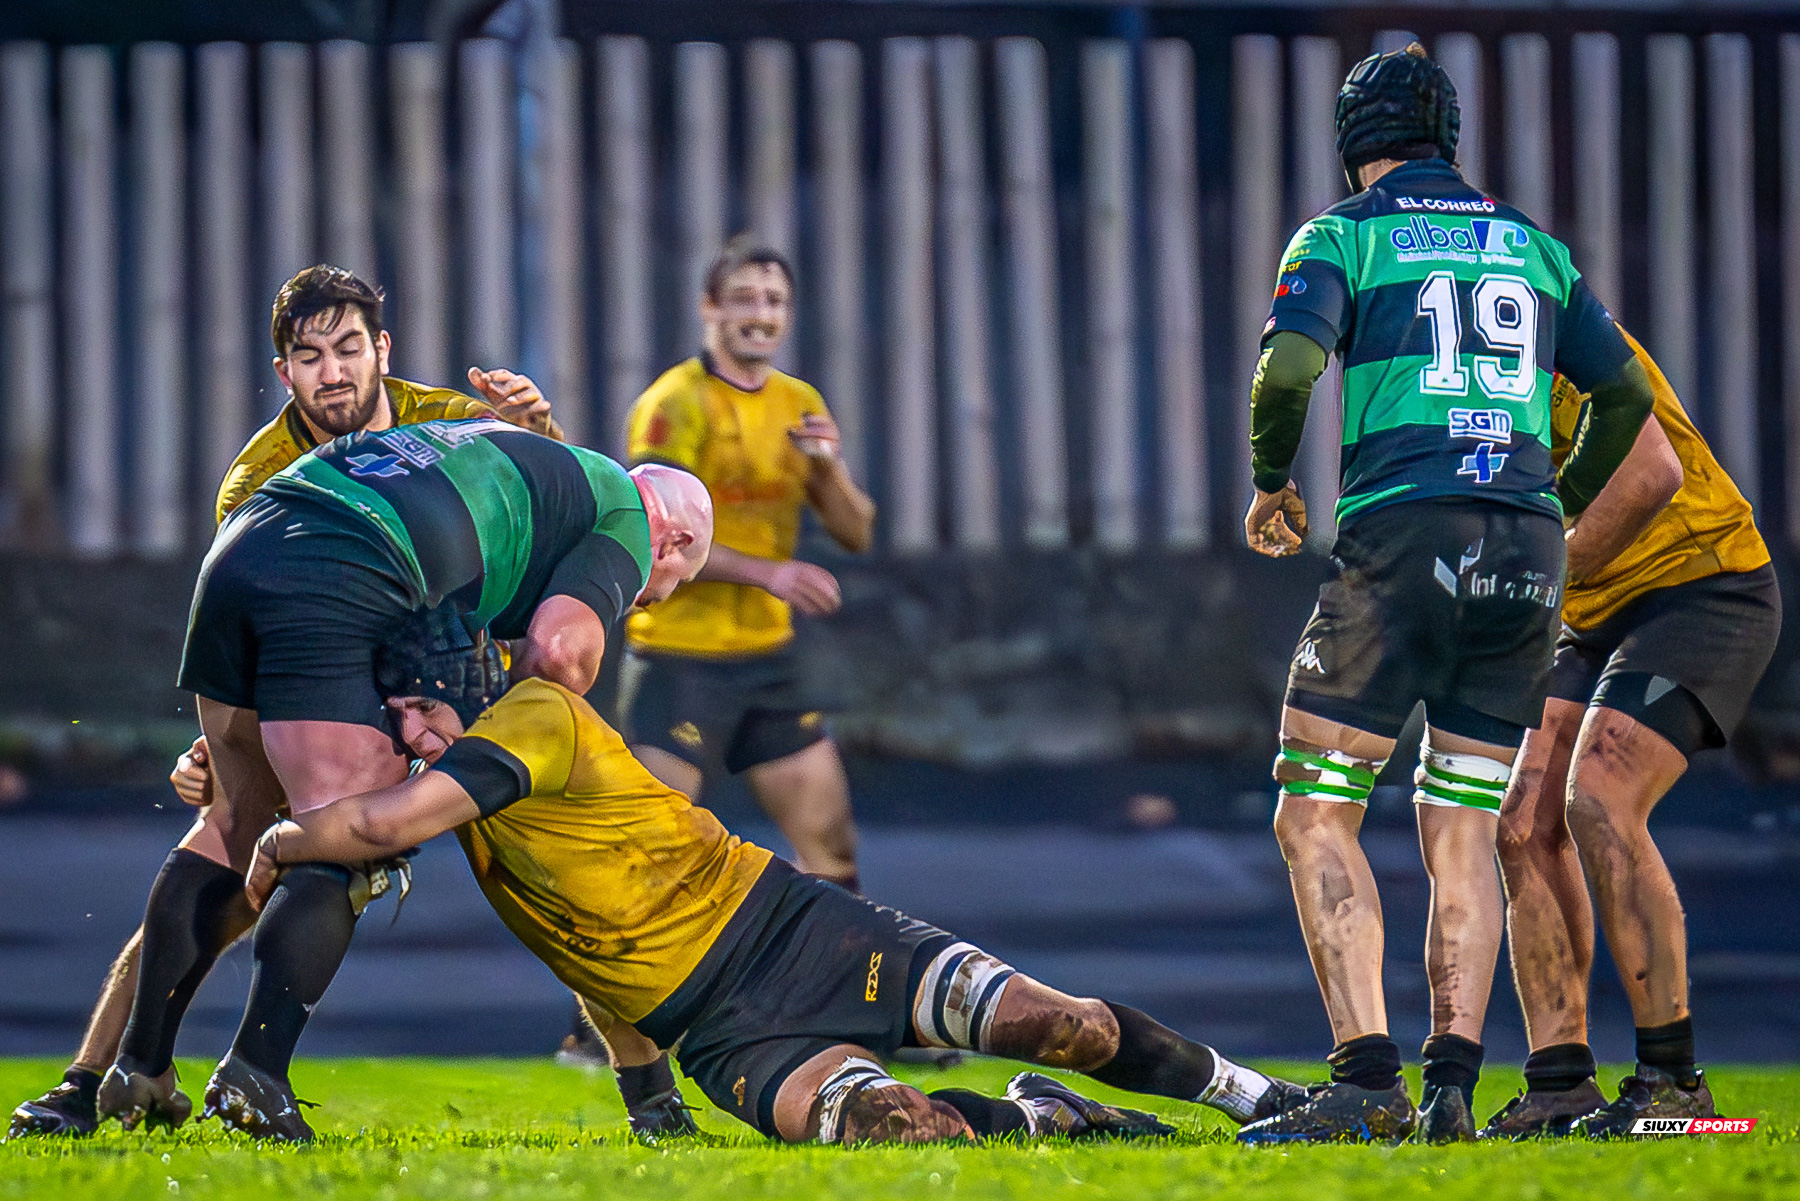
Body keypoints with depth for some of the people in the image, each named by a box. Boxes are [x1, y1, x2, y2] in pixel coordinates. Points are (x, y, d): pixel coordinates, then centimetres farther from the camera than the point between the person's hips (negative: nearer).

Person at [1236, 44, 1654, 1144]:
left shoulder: (1343, 237, 5)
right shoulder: (1534, 246, 19)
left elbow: (1288, 367, -11)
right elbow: (1627, 393, 19)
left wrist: (1272, 480, 7)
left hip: (1403, 531, -5)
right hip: (1525, 545, 5)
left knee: (1317, 818, 0)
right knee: (1464, 838, 11)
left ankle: (1367, 1081, -14)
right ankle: (1452, 1085, -1)